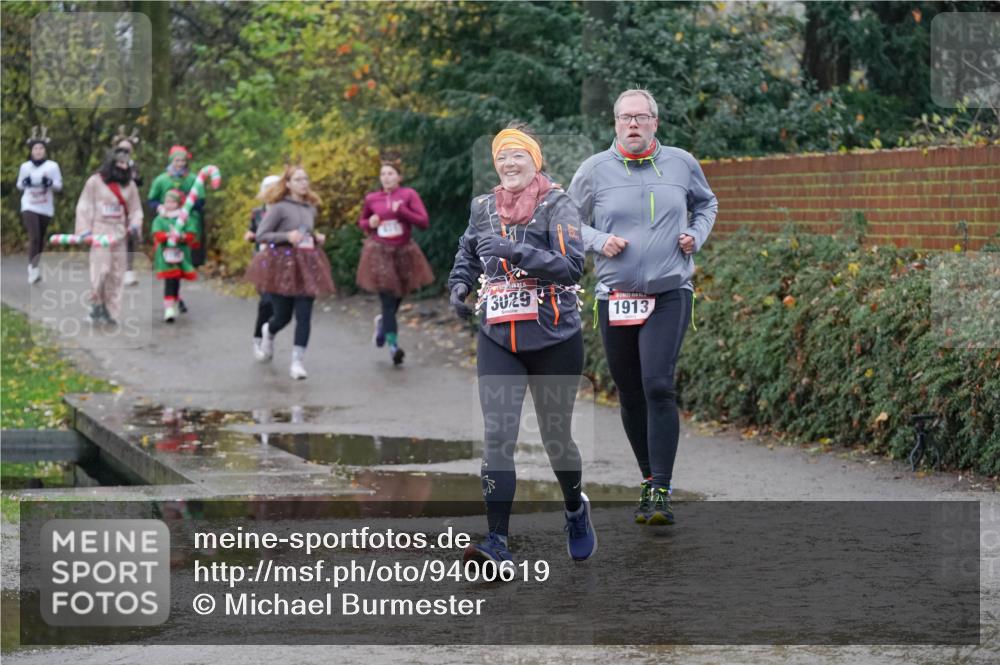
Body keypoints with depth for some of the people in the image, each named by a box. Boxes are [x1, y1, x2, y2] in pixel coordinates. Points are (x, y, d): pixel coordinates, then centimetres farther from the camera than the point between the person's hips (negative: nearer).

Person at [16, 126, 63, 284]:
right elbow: (19, 185, 13)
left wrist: (49, 183, -19)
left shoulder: (52, 166, 0)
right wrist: (26, 183, -10)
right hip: (29, 207, -2)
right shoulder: (25, 167, 3)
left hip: (46, 208, 2)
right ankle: (33, 268, -23)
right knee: (34, 237, -18)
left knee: (41, 239, 10)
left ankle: (35, 266, 29)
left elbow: (59, 185, 3)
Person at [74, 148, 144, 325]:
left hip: (118, 233, 4)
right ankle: (96, 304, 2)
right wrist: (85, 229, -6)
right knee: (101, 269, -15)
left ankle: (110, 311, 9)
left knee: (117, 274, 3)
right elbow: (85, 206, 2)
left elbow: (135, 209, 17)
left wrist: (135, 224, -3)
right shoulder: (95, 182, 0)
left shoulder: (129, 185, 12)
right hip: (100, 229, -4)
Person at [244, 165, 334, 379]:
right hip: (282, 264, -4)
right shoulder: (279, 207, -8)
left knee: (304, 317, -6)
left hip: (306, 266, 4)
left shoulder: (311, 208, 11)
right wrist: (287, 236, -22)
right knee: (283, 316, 5)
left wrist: (317, 238, 6)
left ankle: (297, 362, -2)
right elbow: (261, 235, -10)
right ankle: (268, 332, 41)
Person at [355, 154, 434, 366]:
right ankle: (393, 345, -12)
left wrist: (402, 211, -20)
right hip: (379, 252, -1)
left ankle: (383, 322, 45)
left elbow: (423, 221, -10)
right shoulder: (371, 199, 2)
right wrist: (369, 224, -4)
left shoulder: (409, 195, -3)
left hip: (403, 251, 1)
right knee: (388, 299, -12)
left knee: (397, 297, 13)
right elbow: (361, 221, 19)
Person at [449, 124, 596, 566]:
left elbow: (572, 265, -20)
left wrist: (517, 253, -30)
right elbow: (467, 255, 26)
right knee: (497, 438, -10)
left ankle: (575, 510, 40)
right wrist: (459, 285, 5)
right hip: (497, 340, 3)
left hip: (554, 341, -3)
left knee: (555, 436, 11)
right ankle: (497, 542, -14)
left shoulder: (556, 206, -8)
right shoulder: (484, 208, 7)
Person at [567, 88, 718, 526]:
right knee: (630, 396, 9)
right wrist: (598, 241, -8)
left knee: (658, 386, -17)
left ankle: (661, 492, -16)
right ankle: (649, 478, 27)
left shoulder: (681, 163, 4)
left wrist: (697, 235, 5)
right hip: (615, 298, 2)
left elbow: (706, 203, 23)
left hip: (669, 295, -2)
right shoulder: (595, 170, 0)